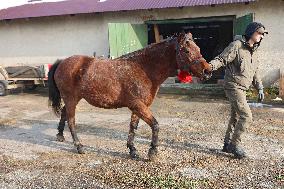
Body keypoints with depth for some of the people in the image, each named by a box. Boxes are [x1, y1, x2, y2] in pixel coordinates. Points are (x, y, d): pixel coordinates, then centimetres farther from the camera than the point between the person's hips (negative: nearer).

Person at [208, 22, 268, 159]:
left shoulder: (254, 51, 13)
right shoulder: (236, 45, -13)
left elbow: (255, 72, 20)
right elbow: (221, 59, -19)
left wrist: (260, 88, 16)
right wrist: (210, 66, -38)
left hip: (242, 88, 9)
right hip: (233, 87, -9)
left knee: (236, 117, 15)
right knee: (246, 116, -14)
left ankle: (228, 144, 28)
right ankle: (235, 144, -1)